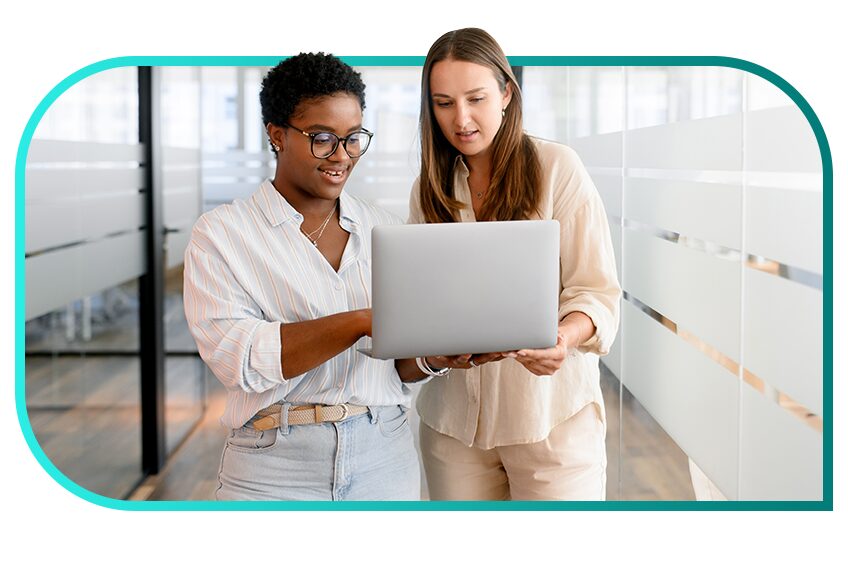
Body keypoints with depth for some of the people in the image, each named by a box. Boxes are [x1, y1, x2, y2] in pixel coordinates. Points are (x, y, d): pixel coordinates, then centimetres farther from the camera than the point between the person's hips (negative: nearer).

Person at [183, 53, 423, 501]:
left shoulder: (384, 229, 9)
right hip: (273, 469, -3)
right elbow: (234, 355, -18)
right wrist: (361, 321, -26)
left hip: (385, 462, 4)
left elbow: (401, 366, 10)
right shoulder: (221, 233, -3)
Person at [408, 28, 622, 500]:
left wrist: (563, 339, -26)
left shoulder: (557, 168, -2)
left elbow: (598, 291, -6)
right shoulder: (431, 188, 10)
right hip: (454, 418, 4)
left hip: (550, 414, -3)